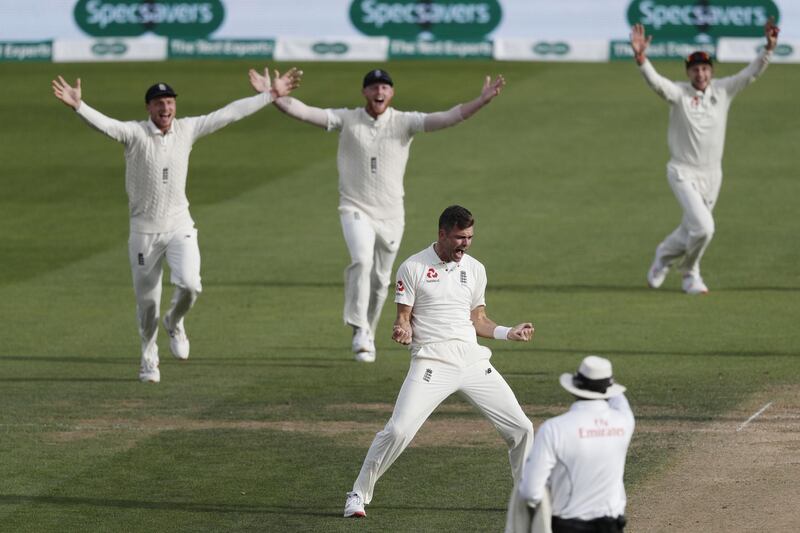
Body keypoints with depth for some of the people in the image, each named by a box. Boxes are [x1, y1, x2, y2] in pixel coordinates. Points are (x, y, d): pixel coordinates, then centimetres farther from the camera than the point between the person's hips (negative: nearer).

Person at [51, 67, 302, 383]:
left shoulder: (187, 129, 1)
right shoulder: (134, 133, -10)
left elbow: (229, 114, 4)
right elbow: (104, 124, -28)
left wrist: (269, 95, 5)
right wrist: (78, 106, -47)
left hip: (180, 227, 2)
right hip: (144, 231, -2)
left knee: (189, 284, -20)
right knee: (147, 300, 6)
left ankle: (175, 323, 14)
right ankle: (149, 358, 29)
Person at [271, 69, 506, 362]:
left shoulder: (405, 122, -2)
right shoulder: (346, 119, -3)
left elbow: (448, 118, -14)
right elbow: (303, 112, -12)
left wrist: (483, 100, -28)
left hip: (390, 215, 2)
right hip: (356, 209, -2)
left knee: (380, 281, 10)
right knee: (362, 260, -28)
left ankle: (367, 336, 31)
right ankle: (360, 330, -21)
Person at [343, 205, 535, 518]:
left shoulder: (475, 269, 14)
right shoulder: (413, 268, 0)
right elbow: (404, 319, 2)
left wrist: (509, 333, 6)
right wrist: (402, 330, -21)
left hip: (473, 360, 5)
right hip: (432, 361, -5)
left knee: (521, 428, 2)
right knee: (398, 430, -20)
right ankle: (359, 494, -5)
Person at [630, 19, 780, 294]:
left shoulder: (723, 90, 1)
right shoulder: (678, 92, -10)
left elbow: (751, 73, -5)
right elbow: (655, 81, -28)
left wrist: (769, 48, -22)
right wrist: (640, 57, -47)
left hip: (712, 175, 5)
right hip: (683, 174, -5)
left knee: (692, 229, 16)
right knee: (703, 227, -17)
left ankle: (664, 256, 44)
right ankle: (690, 275, 9)